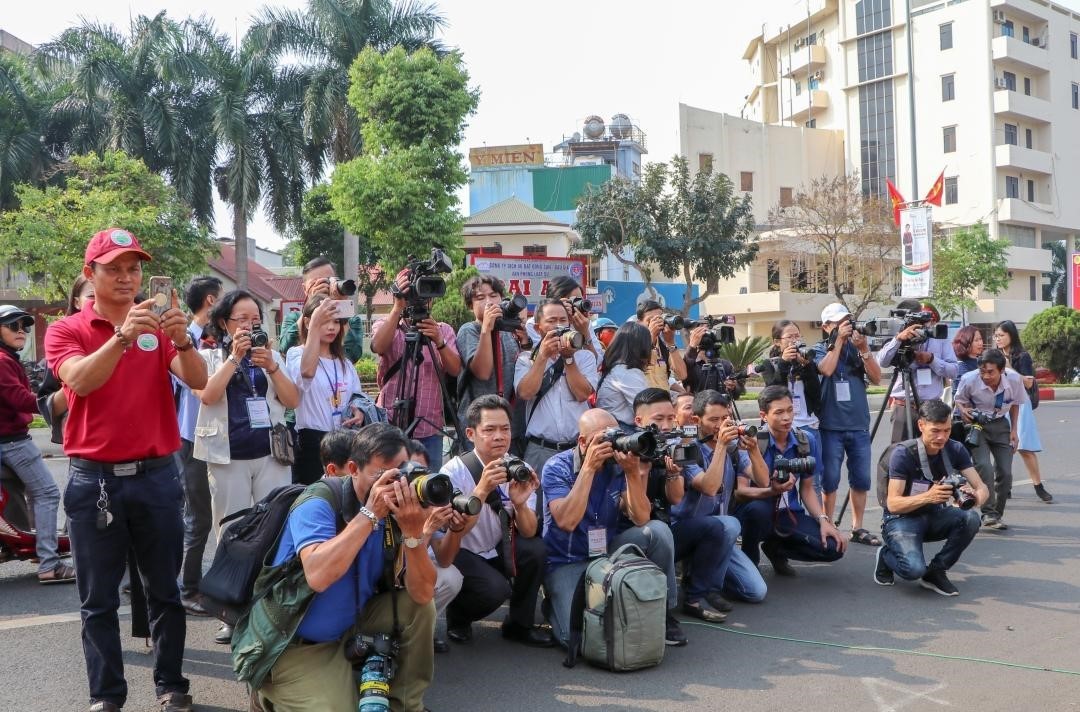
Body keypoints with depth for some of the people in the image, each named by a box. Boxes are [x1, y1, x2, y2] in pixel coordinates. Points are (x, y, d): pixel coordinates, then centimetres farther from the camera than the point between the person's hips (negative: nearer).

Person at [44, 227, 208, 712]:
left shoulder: (156, 327, 5)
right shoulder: (66, 330, 0)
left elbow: (197, 380, -9)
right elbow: (80, 380, -19)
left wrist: (182, 339, -29)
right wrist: (122, 336, -34)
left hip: (156, 474, 1)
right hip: (93, 479, -1)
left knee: (165, 591, 9)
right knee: (98, 600, 7)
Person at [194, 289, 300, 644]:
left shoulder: (272, 356, 12)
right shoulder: (209, 357, 6)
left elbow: (293, 401, 4)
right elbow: (207, 395, -12)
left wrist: (272, 367, -9)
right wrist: (234, 357, -14)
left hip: (272, 454, 2)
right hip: (228, 457, -2)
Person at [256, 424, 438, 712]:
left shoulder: (396, 511, -7)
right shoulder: (319, 504, -21)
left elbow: (422, 593, -14)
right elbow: (318, 576, -39)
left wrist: (413, 531, -30)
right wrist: (370, 513, -36)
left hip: (352, 625, 5)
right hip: (295, 644, -5)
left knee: (416, 606, -12)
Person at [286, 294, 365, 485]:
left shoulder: (344, 363, 14)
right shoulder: (297, 354, -6)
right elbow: (307, 371, -30)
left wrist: (359, 414, -2)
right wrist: (315, 325, -32)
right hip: (311, 443, -6)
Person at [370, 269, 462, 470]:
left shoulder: (444, 330, 9)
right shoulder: (386, 325, 4)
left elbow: (455, 370, -7)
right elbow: (378, 346, -20)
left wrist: (439, 341, -23)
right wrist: (398, 307, -27)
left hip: (430, 429, 2)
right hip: (391, 425, -2)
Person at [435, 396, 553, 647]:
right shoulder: (455, 471, -20)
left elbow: (528, 532, -14)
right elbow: (457, 530, -31)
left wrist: (520, 503, -35)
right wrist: (482, 489, -43)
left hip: (498, 551, 4)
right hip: (459, 554, -4)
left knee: (535, 548, -24)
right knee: (496, 588, -30)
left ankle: (519, 625, 0)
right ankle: (457, 617, 5)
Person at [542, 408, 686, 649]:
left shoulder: (619, 466, -5)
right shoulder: (557, 467, -14)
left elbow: (641, 519, -14)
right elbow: (567, 522, -28)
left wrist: (634, 473, -27)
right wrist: (588, 468, -29)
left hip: (608, 553, 4)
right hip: (567, 562, -4)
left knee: (658, 531, -20)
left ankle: (662, 611, 0)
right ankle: (555, 602, 12)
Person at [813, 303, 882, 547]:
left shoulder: (857, 348, 9)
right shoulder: (820, 349, 2)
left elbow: (876, 378, -1)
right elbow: (826, 369, -19)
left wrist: (864, 349, -12)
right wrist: (839, 340, -15)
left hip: (859, 425, 3)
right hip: (831, 427, -3)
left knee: (861, 479, 6)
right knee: (830, 479, 0)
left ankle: (857, 528, 17)